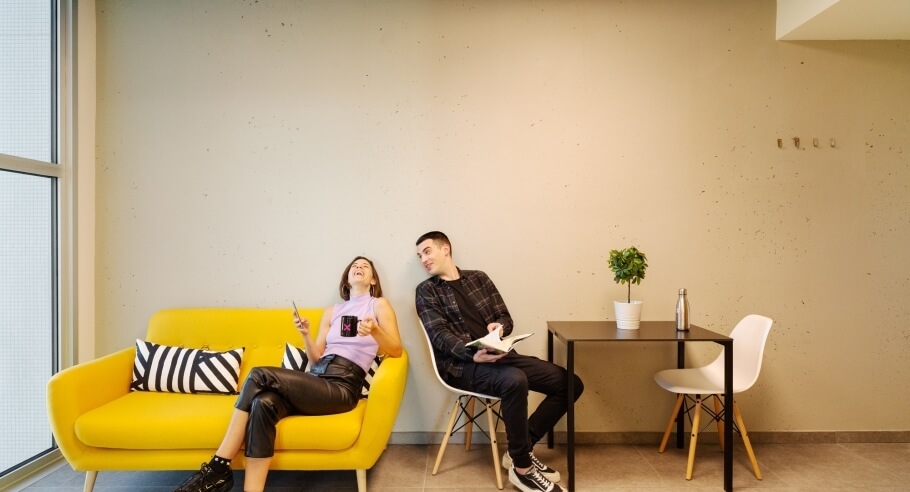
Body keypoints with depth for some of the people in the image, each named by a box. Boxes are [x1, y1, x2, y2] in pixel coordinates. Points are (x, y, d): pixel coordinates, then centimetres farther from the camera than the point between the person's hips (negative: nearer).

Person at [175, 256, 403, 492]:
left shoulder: (379, 304, 9)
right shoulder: (332, 311, 25)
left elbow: (396, 351, 0)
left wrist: (375, 330, -18)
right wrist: (306, 334, 2)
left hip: (342, 387, -5)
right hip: (317, 381, 6)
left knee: (259, 375, -21)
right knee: (264, 403, -27)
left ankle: (219, 468, -14)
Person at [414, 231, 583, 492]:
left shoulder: (478, 277, 16)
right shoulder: (426, 290, 4)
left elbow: (505, 317, 13)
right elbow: (440, 335, -9)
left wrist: (499, 326, -12)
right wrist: (473, 354, -27)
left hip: (499, 354, 6)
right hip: (461, 363, -5)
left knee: (570, 383, -5)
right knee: (514, 381, -36)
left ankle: (520, 449, 5)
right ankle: (522, 467, -15)